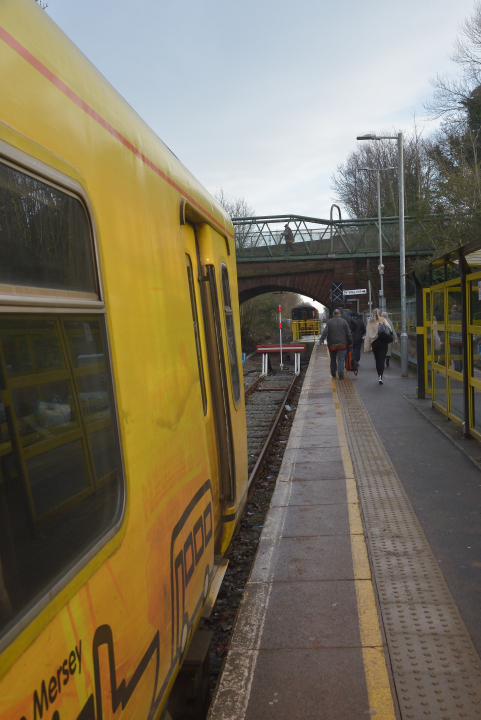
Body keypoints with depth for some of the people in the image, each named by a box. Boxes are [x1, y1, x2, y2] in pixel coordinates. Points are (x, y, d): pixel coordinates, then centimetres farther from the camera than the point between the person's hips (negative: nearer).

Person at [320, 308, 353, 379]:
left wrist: (321, 340, -12)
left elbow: (325, 332, -10)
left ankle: (333, 373, 24)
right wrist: (350, 342, 10)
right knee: (341, 359, -2)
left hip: (332, 344, 1)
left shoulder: (329, 322, -1)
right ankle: (340, 374, -13)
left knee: (333, 359, 14)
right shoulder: (344, 321, 1)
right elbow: (349, 333, 3)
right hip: (342, 344, -1)